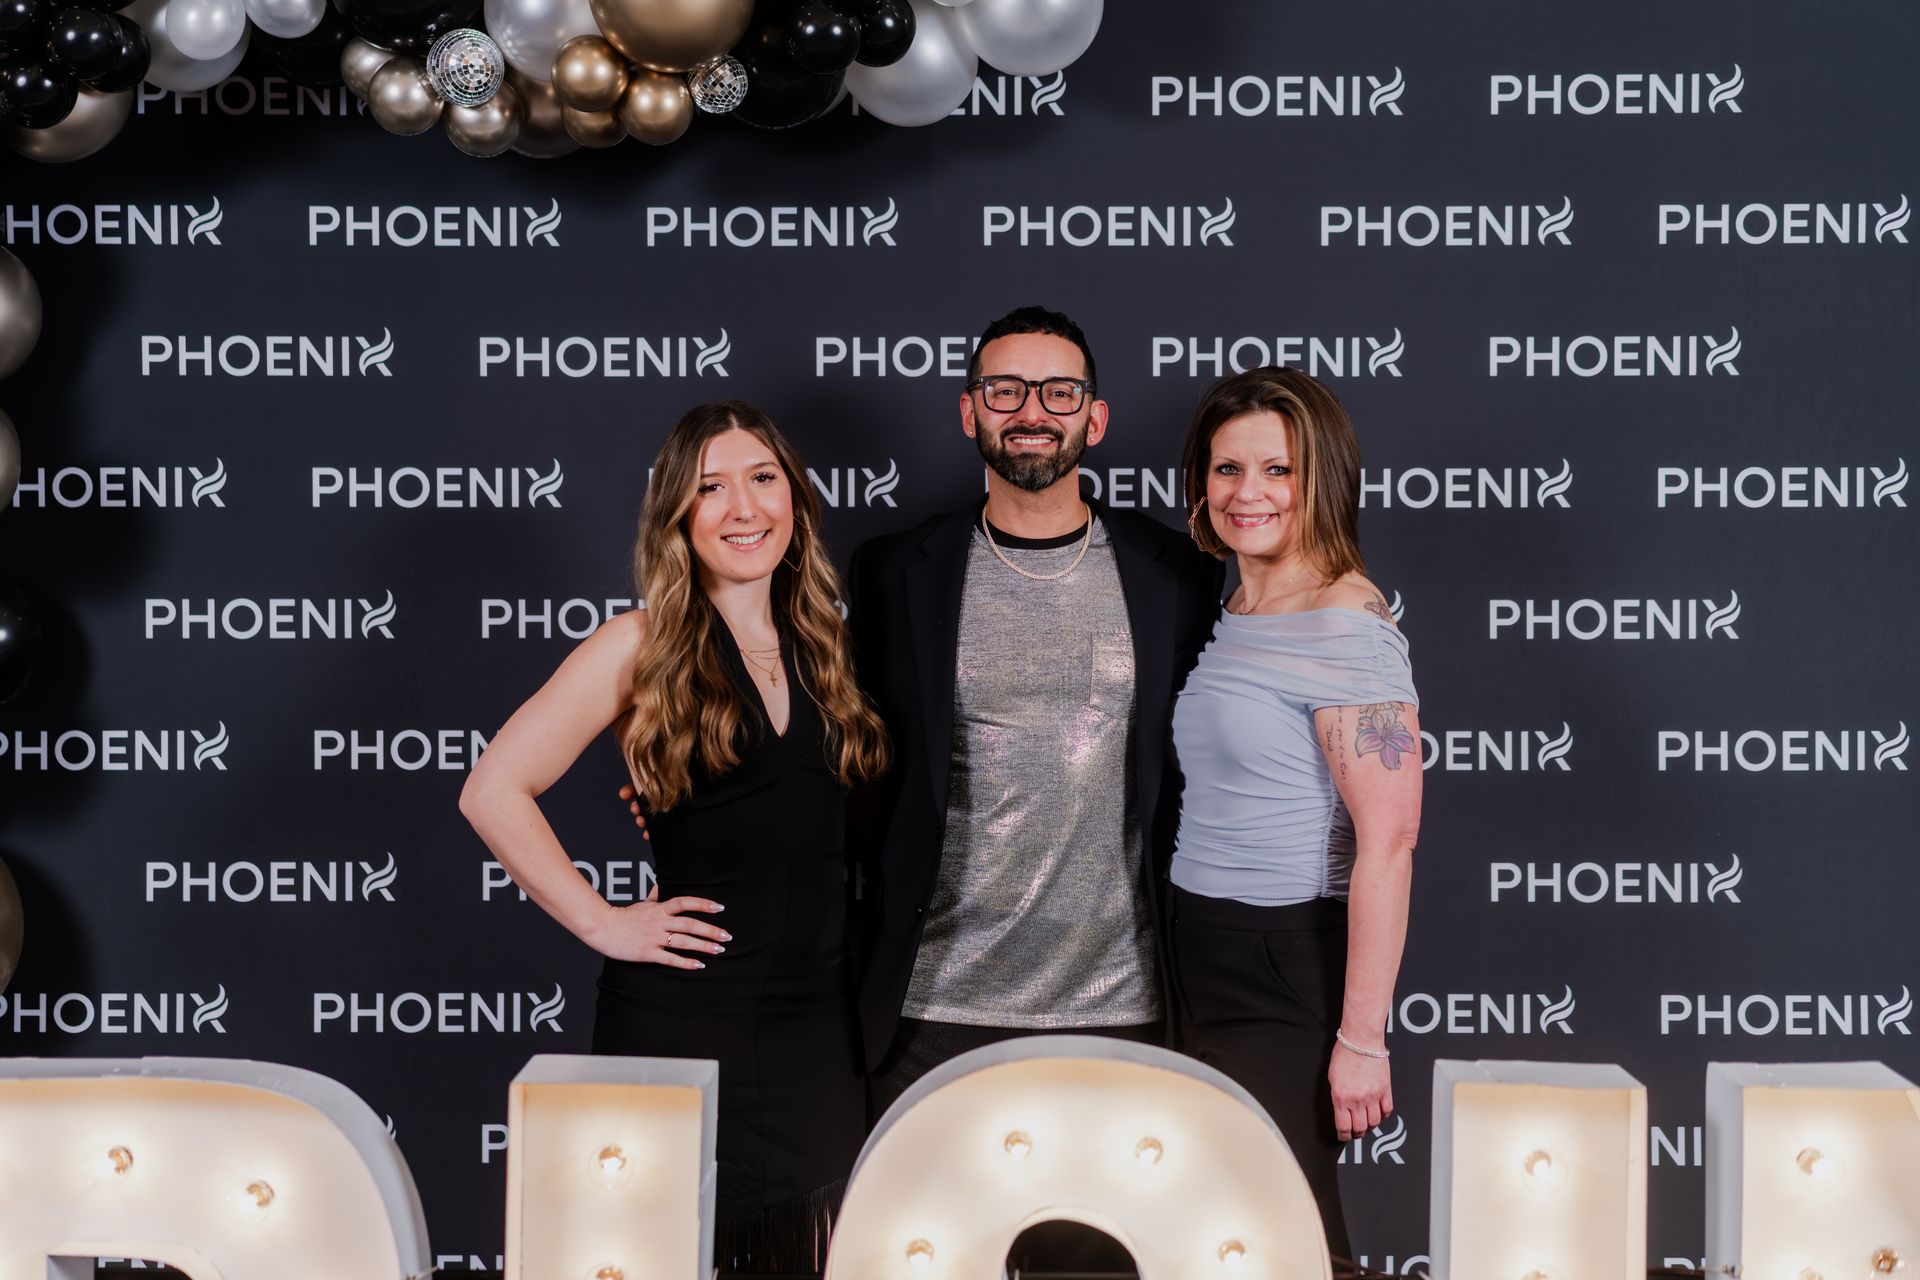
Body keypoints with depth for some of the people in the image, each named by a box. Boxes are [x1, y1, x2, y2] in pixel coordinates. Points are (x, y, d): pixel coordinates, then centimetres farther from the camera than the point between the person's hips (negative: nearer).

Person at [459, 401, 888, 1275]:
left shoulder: (824, 646, 9)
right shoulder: (643, 646, -5)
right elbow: (493, 791, -10)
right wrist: (600, 923, -10)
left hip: (817, 1023, 5)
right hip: (680, 1021, -5)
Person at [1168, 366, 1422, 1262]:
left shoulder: (1347, 630, -15)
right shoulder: (1232, 617, 11)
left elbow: (1387, 843, -19)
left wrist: (1361, 1039, -21)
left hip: (1291, 976, -8)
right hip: (1207, 966, 8)